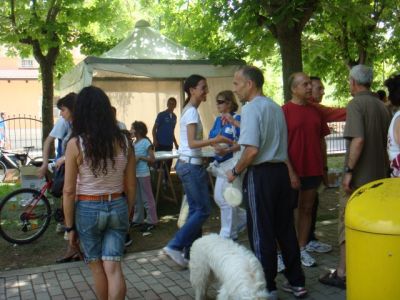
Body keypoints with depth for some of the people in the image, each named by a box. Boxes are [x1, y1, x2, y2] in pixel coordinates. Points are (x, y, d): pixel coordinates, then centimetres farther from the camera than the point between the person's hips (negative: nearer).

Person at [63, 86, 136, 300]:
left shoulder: (75, 144, -12)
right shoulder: (124, 141, -3)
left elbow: (69, 191, -10)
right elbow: (130, 186, 3)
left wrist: (69, 226, 0)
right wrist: (127, 214, 16)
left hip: (88, 210, -2)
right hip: (117, 207, 2)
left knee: (97, 268, 16)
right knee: (113, 267, 5)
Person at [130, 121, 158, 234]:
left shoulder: (146, 142, -12)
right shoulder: (134, 142, 10)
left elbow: (152, 159, -12)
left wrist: (140, 157, -18)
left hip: (143, 174, -8)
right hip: (135, 174, 8)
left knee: (147, 198, 0)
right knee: (137, 198, 15)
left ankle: (151, 221, 7)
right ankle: (137, 219, 26)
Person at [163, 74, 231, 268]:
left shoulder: (189, 110, 15)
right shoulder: (192, 112, -14)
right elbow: (192, 143, -21)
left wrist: (211, 142, 21)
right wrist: (213, 140, -31)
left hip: (186, 164, 10)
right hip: (192, 165, -10)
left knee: (195, 210, 12)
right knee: (203, 210, -4)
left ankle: (191, 253, 18)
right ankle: (175, 246, -1)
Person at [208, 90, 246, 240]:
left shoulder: (237, 119, -12)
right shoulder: (218, 120, 12)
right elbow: (211, 138, 10)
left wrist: (227, 150, -30)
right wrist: (216, 146, -11)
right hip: (221, 163, 9)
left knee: (226, 199, -2)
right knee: (218, 197, 15)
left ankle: (228, 236, 12)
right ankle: (244, 218, 33)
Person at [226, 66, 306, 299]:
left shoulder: (251, 108, -13)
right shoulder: (276, 107, 13)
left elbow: (252, 150, -21)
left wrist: (235, 172, -6)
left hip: (260, 175, -8)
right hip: (281, 171, 8)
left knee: (261, 233, 3)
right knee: (286, 229, 15)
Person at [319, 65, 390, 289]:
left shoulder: (356, 104, -12)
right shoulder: (381, 106, 11)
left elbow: (358, 140, -24)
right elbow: (387, 142, 17)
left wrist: (349, 171, -19)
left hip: (358, 177, -7)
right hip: (379, 174, 8)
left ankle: (344, 274, 7)